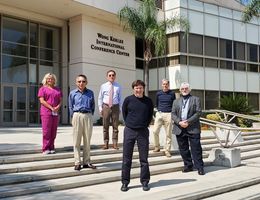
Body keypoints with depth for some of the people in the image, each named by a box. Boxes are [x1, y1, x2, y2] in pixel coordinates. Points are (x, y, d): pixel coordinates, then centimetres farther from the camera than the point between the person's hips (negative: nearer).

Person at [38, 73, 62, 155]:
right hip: (46, 112, -5)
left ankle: (51, 148, 11)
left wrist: (57, 107, -7)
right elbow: (42, 101, -6)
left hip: (56, 113, 5)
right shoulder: (42, 89, 5)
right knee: (46, 131, -7)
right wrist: (51, 108, -13)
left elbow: (60, 100, 14)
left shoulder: (58, 89, 19)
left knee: (53, 131, 5)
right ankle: (45, 149, -4)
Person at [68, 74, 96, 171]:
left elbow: (93, 106, 12)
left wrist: (90, 115, 4)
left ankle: (86, 162, 15)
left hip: (88, 116, 2)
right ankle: (77, 163, 4)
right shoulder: (72, 93, 4)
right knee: (77, 141, -1)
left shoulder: (90, 93, 7)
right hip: (77, 116, -2)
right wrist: (73, 117, 2)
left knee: (87, 140, 7)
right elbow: (70, 107, 8)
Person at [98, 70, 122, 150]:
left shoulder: (118, 86, 5)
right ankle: (106, 143, 12)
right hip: (106, 106, 0)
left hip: (115, 107, 0)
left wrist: (120, 108, 3)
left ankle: (115, 143, 11)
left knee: (115, 126, 4)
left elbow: (120, 98, 9)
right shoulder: (103, 86, 4)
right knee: (105, 126, 4)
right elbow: (100, 98, 8)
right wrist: (100, 108, 1)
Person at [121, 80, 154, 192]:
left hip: (143, 131, 1)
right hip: (129, 131, -1)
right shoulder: (128, 100, -2)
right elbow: (124, 112, 10)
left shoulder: (148, 101, 1)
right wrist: (129, 123, 6)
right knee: (126, 158, 4)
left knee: (144, 158, 5)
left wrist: (145, 124, 7)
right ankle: (125, 182, 13)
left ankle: (145, 182, 16)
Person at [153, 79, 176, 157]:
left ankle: (167, 150, 8)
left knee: (168, 134, 0)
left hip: (168, 115, -2)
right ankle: (157, 147, 12)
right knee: (155, 131, -6)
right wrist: (159, 110, 10)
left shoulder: (172, 94, 3)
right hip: (159, 114, 2)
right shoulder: (158, 93, 8)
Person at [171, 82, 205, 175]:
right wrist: (179, 122, -12)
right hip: (180, 129, 4)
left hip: (193, 128, -3)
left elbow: (198, 112, -4)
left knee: (196, 149, -3)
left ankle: (200, 167, 2)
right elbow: (173, 114, 7)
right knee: (183, 149, 7)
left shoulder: (195, 99, 7)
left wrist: (188, 122, -14)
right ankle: (188, 166, 18)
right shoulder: (176, 101, 17)